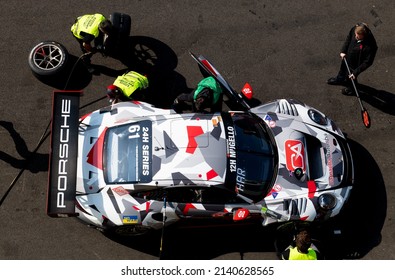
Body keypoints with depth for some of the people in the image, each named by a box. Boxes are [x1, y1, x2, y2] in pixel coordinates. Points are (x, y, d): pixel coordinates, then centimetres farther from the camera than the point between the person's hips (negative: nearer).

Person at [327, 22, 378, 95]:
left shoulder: (370, 46, -42)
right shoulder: (355, 29, -28)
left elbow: (367, 62, -28)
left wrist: (355, 72, -24)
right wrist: (343, 51, -8)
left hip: (355, 64, -5)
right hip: (347, 56, 6)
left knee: (351, 78, 23)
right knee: (343, 68, 35)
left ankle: (351, 88, 58)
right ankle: (340, 79, 69)